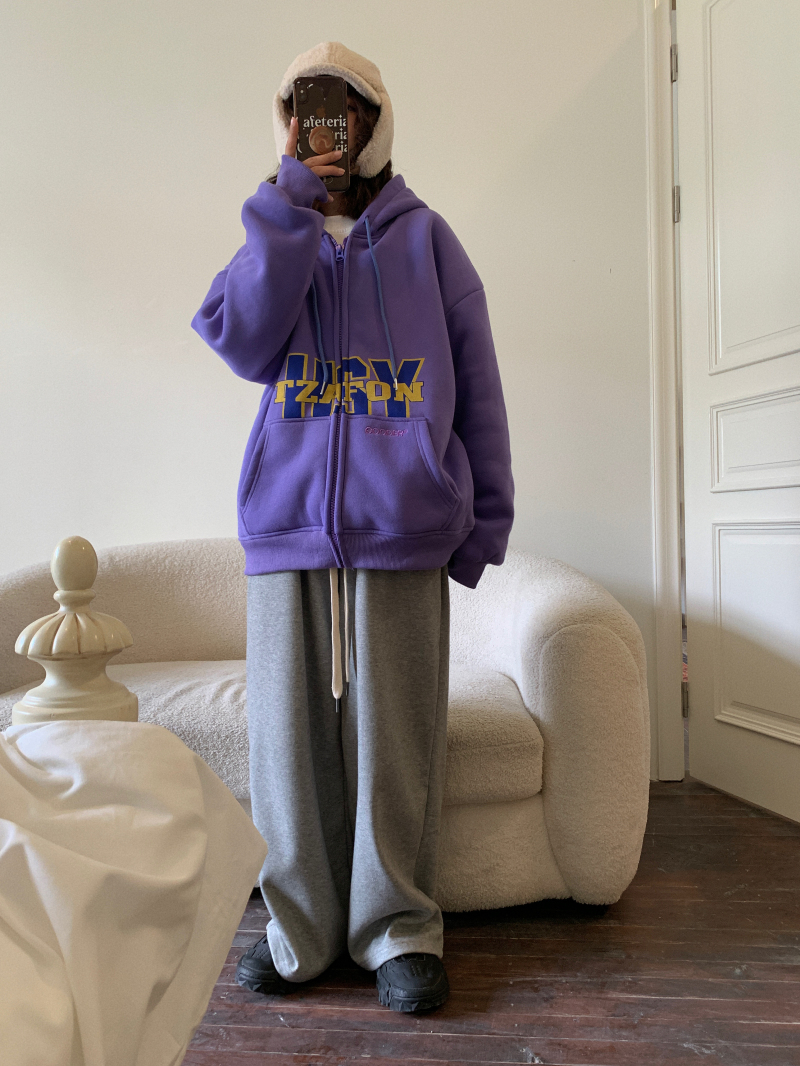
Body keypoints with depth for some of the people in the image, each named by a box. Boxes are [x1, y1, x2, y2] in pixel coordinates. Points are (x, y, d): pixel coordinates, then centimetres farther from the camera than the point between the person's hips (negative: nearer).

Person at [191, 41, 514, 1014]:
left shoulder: (424, 237, 11)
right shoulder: (277, 233, 17)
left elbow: (474, 382, 8)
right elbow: (244, 344, -3)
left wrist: (487, 515, 2)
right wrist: (292, 203, -4)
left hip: (400, 530, -2)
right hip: (287, 526, 2)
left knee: (393, 734, 2)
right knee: (291, 732, 5)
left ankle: (397, 927, 20)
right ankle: (299, 924, 22)